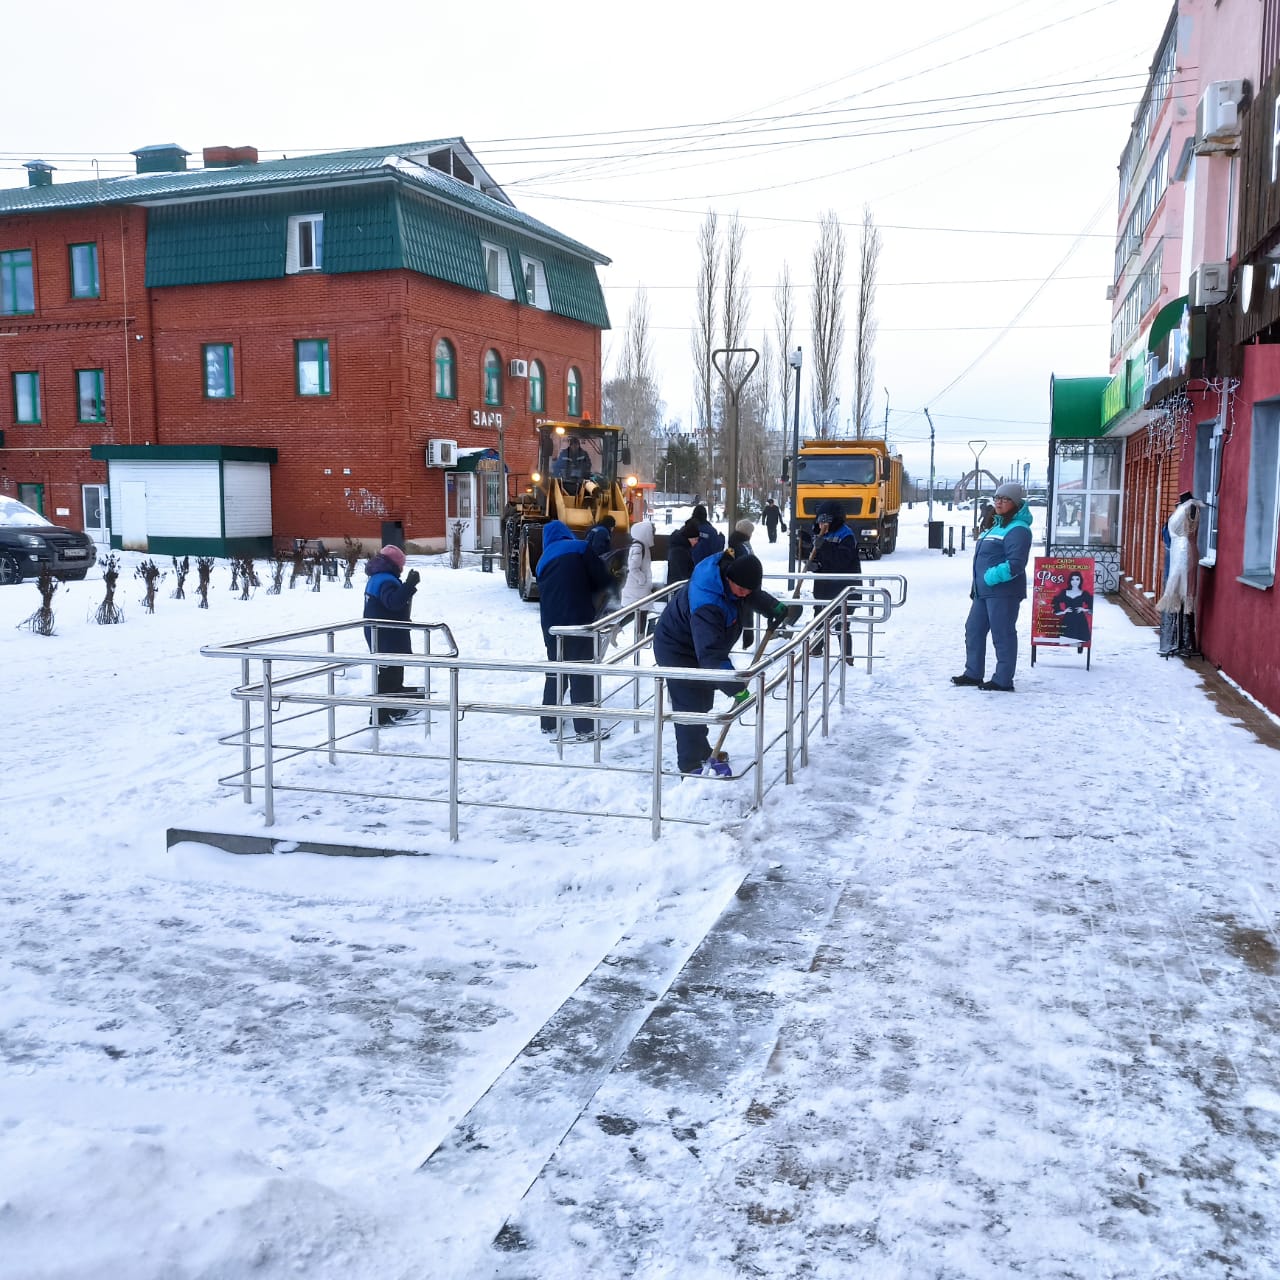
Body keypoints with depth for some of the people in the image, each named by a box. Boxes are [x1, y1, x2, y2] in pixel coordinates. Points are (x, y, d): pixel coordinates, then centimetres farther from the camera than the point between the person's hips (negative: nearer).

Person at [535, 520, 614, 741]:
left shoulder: (543, 561, 19)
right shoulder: (578, 548, 2)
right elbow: (602, 578, -3)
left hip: (550, 624, 6)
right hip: (577, 620, -6)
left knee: (555, 672, 19)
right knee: (582, 673, -1)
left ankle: (548, 722, 26)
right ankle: (586, 728, -1)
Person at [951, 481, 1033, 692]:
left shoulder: (1017, 530, -12)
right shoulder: (997, 526, 19)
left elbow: (1015, 564, -22)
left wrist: (992, 577, -22)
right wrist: (976, 586, 18)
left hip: (1003, 593, -10)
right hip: (984, 591, 11)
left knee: (1003, 635, -3)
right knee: (974, 629, 15)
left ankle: (1003, 680, 5)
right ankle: (973, 673, 26)